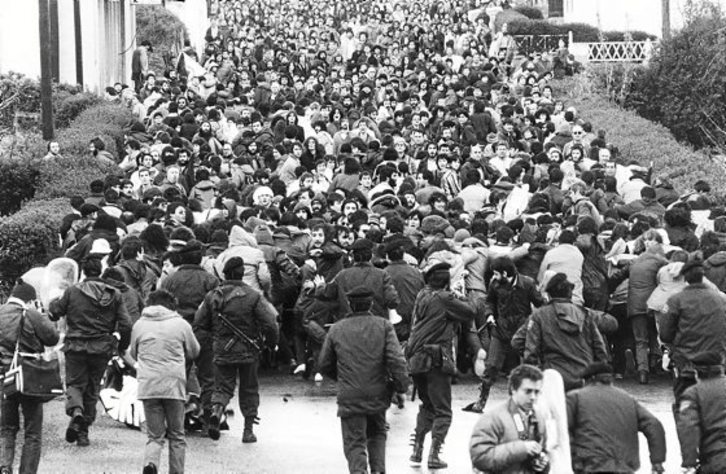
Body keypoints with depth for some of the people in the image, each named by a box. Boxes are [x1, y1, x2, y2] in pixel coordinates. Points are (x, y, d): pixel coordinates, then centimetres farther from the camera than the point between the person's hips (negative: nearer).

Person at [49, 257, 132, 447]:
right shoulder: (114, 295, 2)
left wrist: (54, 302, 23)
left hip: (76, 346, -2)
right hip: (102, 348, 2)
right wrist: (122, 346, 14)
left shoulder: (72, 292, -4)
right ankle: (83, 431, 15)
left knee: (75, 383, 7)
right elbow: (126, 324, -1)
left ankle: (76, 410, -25)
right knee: (92, 388, 13)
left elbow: (53, 313, 0)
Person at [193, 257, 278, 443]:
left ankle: (216, 411, -20)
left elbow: (199, 325, 4)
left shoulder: (212, 296, 0)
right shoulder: (253, 296, -8)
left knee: (223, 387, 11)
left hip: (222, 351, 1)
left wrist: (211, 339, 19)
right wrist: (271, 343, 7)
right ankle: (248, 430, 12)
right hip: (248, 351, -1)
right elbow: (270, 324, -11)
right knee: (249, 389, 13)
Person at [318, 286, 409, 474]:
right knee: (377, 434, 24)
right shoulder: (383, 326, -2)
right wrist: (401, 388, -2)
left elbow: (325, 366, 10)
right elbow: (396, 360, -11)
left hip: (349, 397, -1)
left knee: (354, 442, 1)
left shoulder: (337, 329, 2)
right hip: (378, 394, 1)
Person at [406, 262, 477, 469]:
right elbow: (470, 312, -9)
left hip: (416, 358, 7)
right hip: (436, 361, -7)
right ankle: (434, 454, -6)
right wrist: (460, 299, 10)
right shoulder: (444, 299, -12)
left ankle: (417, 450, 18)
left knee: (427, 406, 23)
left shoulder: (423, 295, 9)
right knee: (442, 411, 2)